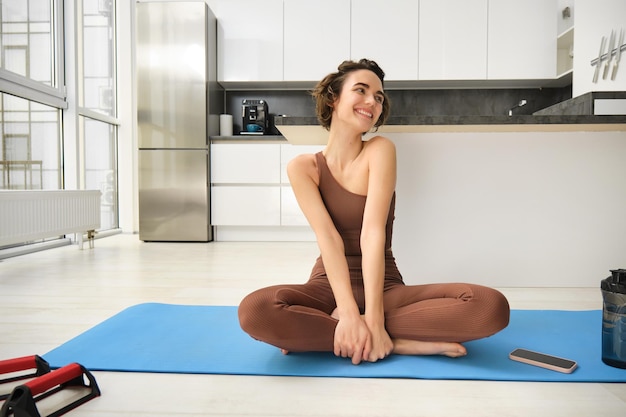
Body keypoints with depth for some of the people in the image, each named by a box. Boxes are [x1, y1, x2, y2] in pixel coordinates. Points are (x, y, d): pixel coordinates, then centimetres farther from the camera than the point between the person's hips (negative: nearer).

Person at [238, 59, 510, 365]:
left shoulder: (380, 150, -4)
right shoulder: (303, 167, -2)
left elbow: (373, 232, -16)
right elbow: (328, 238, -15)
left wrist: (373, 316, -24)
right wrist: (349, 311, -28)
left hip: (384, 288, 1)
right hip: (329, 287, -1)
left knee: (492, 306, -23)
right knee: (254, 311, -32)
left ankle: (320, 332, -20)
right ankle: (396, 343, -20)